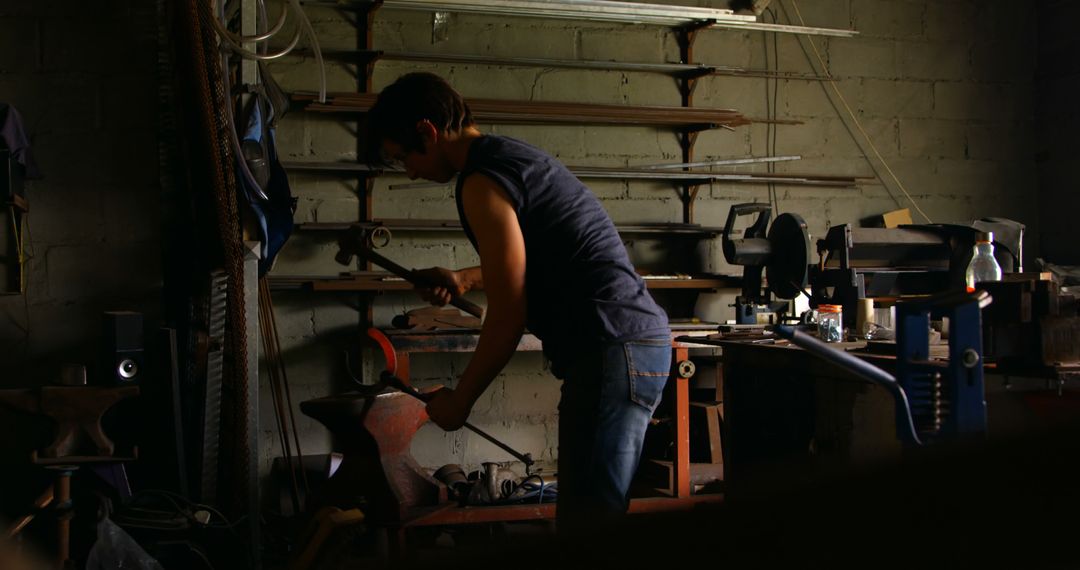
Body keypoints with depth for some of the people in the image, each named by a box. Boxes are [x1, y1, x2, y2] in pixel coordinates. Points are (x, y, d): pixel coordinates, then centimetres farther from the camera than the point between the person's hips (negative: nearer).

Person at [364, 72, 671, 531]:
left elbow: (508, 317, -12)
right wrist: (464, 280, 27)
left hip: (612, 350, -10)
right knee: (596, 522, 12)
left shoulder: (482, 183, -10)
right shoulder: (513, 155, 21)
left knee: (587, 526, -10)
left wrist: (459, 401, -1)